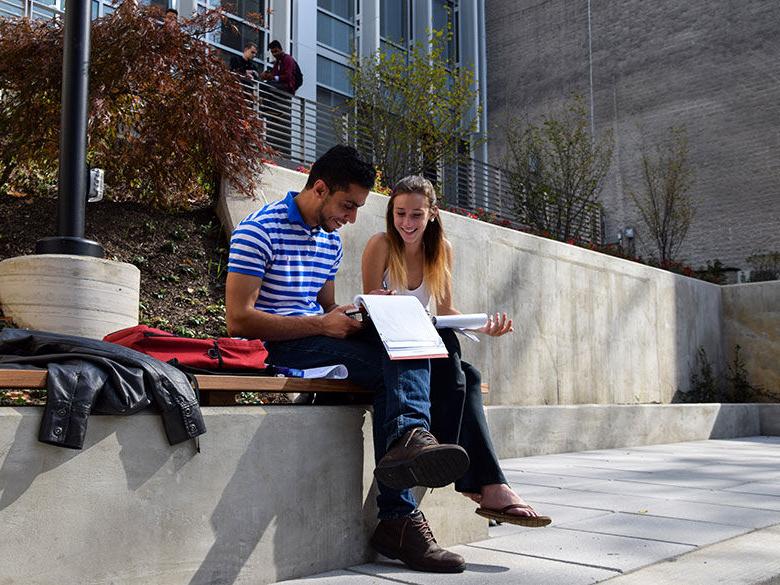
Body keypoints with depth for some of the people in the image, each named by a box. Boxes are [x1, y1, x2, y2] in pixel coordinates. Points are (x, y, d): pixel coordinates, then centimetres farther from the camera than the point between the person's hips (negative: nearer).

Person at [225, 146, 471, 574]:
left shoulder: (330, 239, 16)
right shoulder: (259, 230, -8)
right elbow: (238, 319, -16)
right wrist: (322, 323, -19)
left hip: (317, 340, 8)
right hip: (274, 346, -8)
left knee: (407, 350, -20)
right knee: (403, 367, -26)